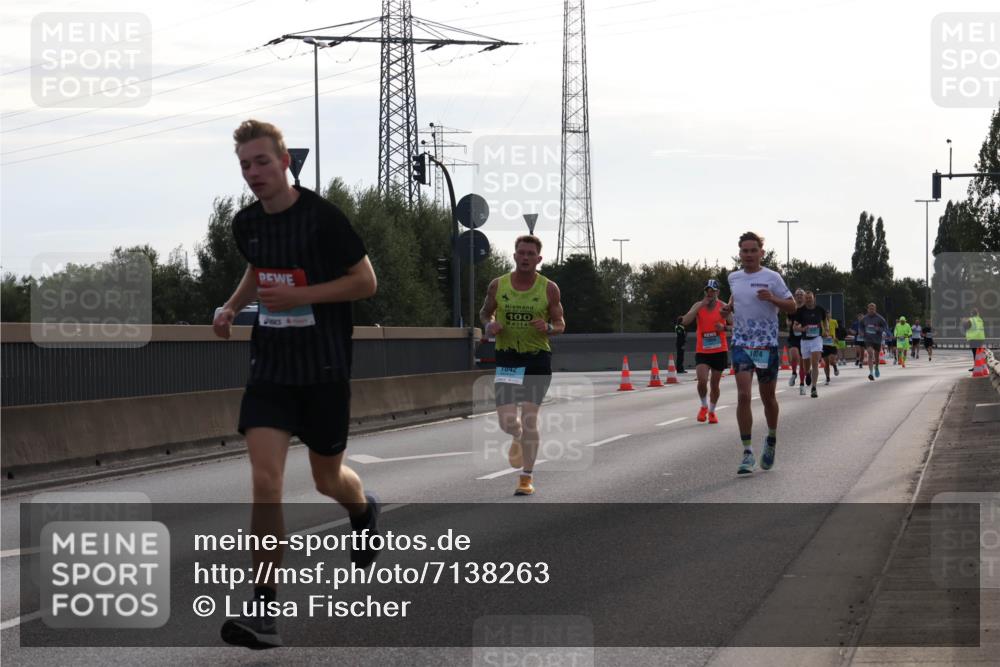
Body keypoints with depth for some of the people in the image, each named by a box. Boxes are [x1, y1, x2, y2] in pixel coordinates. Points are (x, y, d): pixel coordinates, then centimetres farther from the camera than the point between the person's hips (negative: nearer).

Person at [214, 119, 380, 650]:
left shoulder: (321, 216, -13)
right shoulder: (246, 224, 4)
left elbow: (366, 282, -9)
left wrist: (299, 295, -18)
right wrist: (232, 306, 8)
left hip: (324, 368, -3)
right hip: (270, 367, 3)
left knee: (328, 478, 12)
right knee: (265, 480, -12)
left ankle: (365, 510, 52)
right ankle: (264, 611, -12)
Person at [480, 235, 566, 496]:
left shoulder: (549, 289, -2)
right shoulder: (497, 286, 1)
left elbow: (560, 323, 5)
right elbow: (485, 312, 16)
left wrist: (548, 328, -18)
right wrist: (489, 325, -7)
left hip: (537, 358, -1)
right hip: (506, 358, 1)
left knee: (529, 419, -6)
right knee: (507, 421, -5)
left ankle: (527, 477, 7)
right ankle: (517, 437, 35)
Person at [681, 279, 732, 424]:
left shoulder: (723, 307, -2)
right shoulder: (698, 306, -2)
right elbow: (685, 321, -16)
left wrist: (724, 328, -24)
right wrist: (701, 305, -20)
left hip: (719, 351, 1)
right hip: (702, 351, -1)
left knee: (715, 384, 8)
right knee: (702, 380, -18)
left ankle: (712, 411, 28)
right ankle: (704, 406, 8)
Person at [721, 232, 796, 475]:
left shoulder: (771, 278, -5)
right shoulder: (734, 278, 7)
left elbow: (791, 306, -3)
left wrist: (772, 298, -21)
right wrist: (729, 307, 6)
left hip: (767, 344, -2)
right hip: (741, 343, 2)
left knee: (768, 398, 9)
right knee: (743, 396, -12)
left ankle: (771, 439, 37)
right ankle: (748, 453, -10)